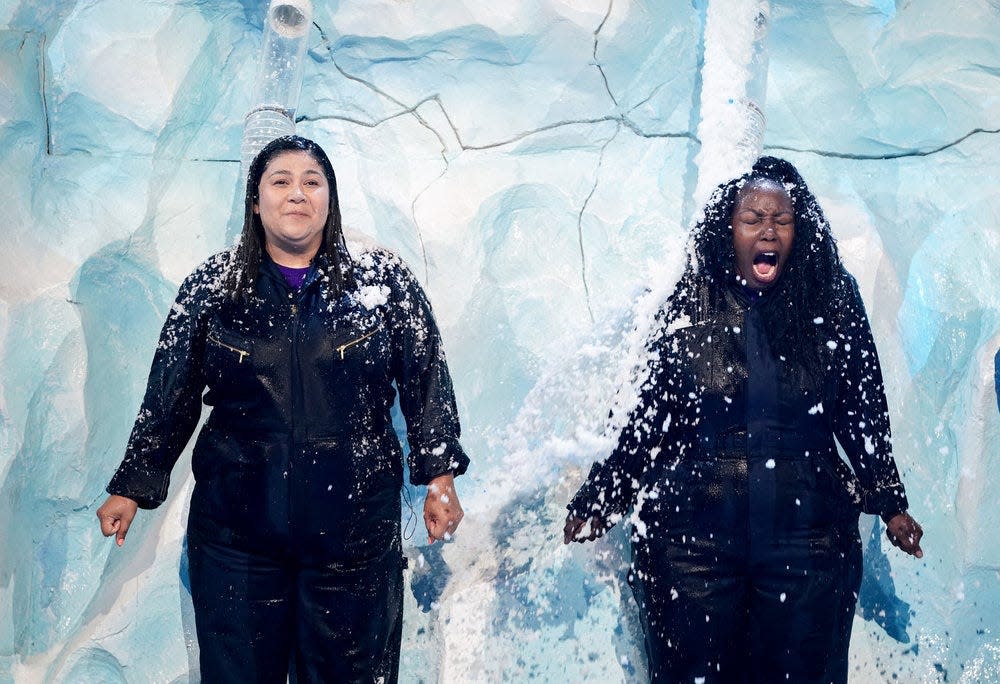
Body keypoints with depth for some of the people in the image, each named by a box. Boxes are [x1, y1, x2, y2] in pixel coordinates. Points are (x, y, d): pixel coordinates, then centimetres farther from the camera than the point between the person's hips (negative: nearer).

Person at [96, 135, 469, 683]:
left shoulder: (384, 281, 1)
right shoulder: (211, 287, 3)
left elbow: (426, 380, 5)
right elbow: (169, 397, 8)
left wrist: (439, 476, 1)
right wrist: (131, 489, 11)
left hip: (355, 530, 0)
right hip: (235, 530, 1)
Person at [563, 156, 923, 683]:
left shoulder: (833, 303, 1)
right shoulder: (687, 309, -1)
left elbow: (862, 412, 9)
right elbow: (645, 420, 3)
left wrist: (889, 502, 9)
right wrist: (597, 503, 2)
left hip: (808, 542, 1)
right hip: (694, 539, -1)